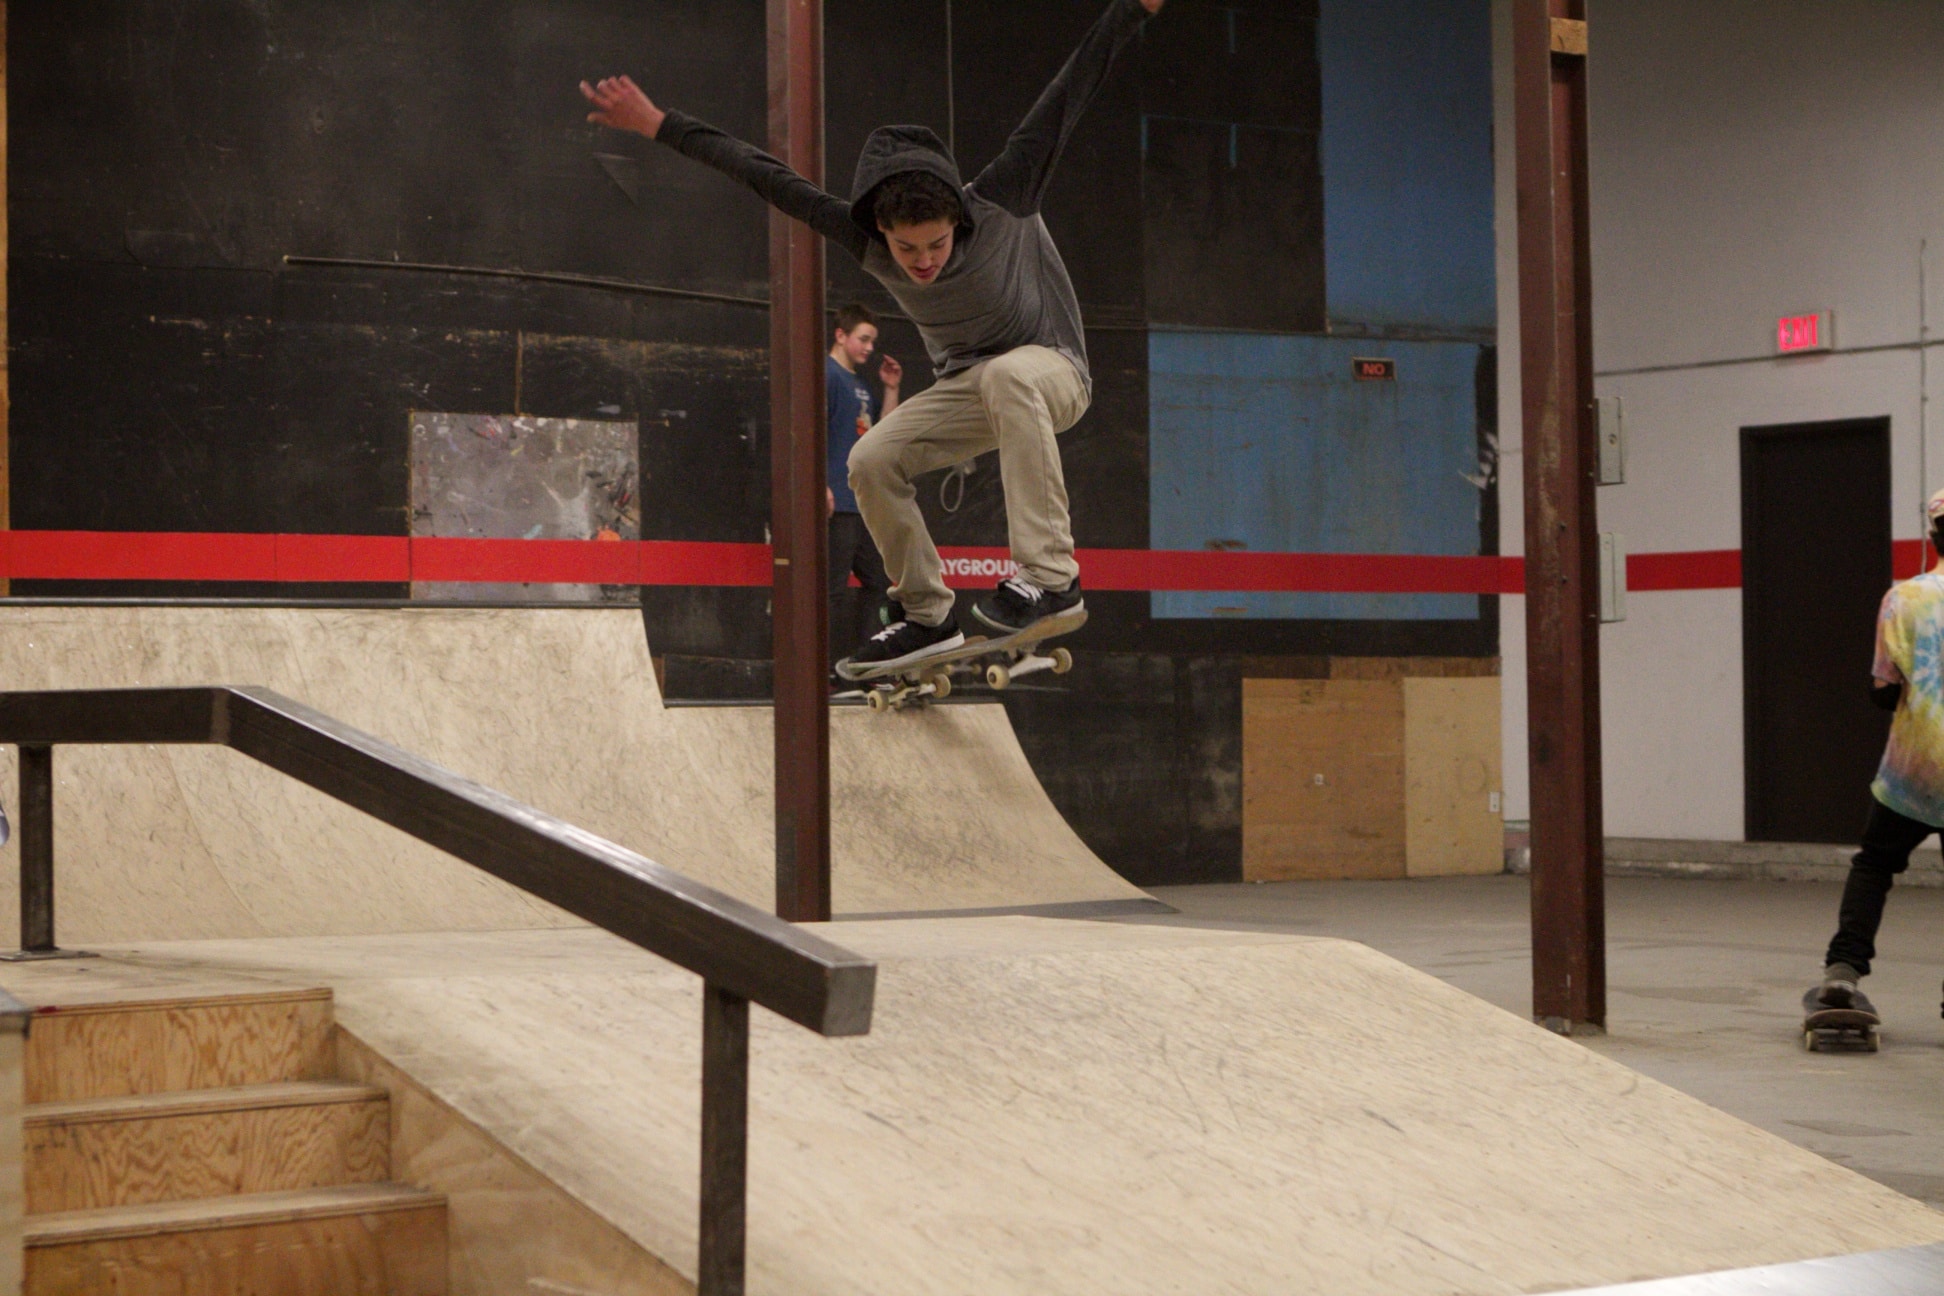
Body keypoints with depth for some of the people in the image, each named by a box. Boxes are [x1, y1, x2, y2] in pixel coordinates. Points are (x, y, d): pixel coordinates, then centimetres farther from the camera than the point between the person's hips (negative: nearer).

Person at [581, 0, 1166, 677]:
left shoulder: (1000, 206, -25)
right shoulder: (867, 239, -17)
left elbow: (1065, 100, -25)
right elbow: (767, 177, -13)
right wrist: (659, 125, -11)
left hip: (1052, 368, -5)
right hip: (966, 386, 5)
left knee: (1007, 375, -39)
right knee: (871, 460, -13)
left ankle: (1050, 575, -43)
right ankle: (927, 618, 2)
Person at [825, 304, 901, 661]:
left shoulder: (862, 385, 21)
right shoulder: (827, 373, -5)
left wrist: (891, 390, 13)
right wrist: (821, 485, -23)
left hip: (866, 503, 10)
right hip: (837, 503, -10)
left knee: (879, 583, 13)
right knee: (835, 587, -9)